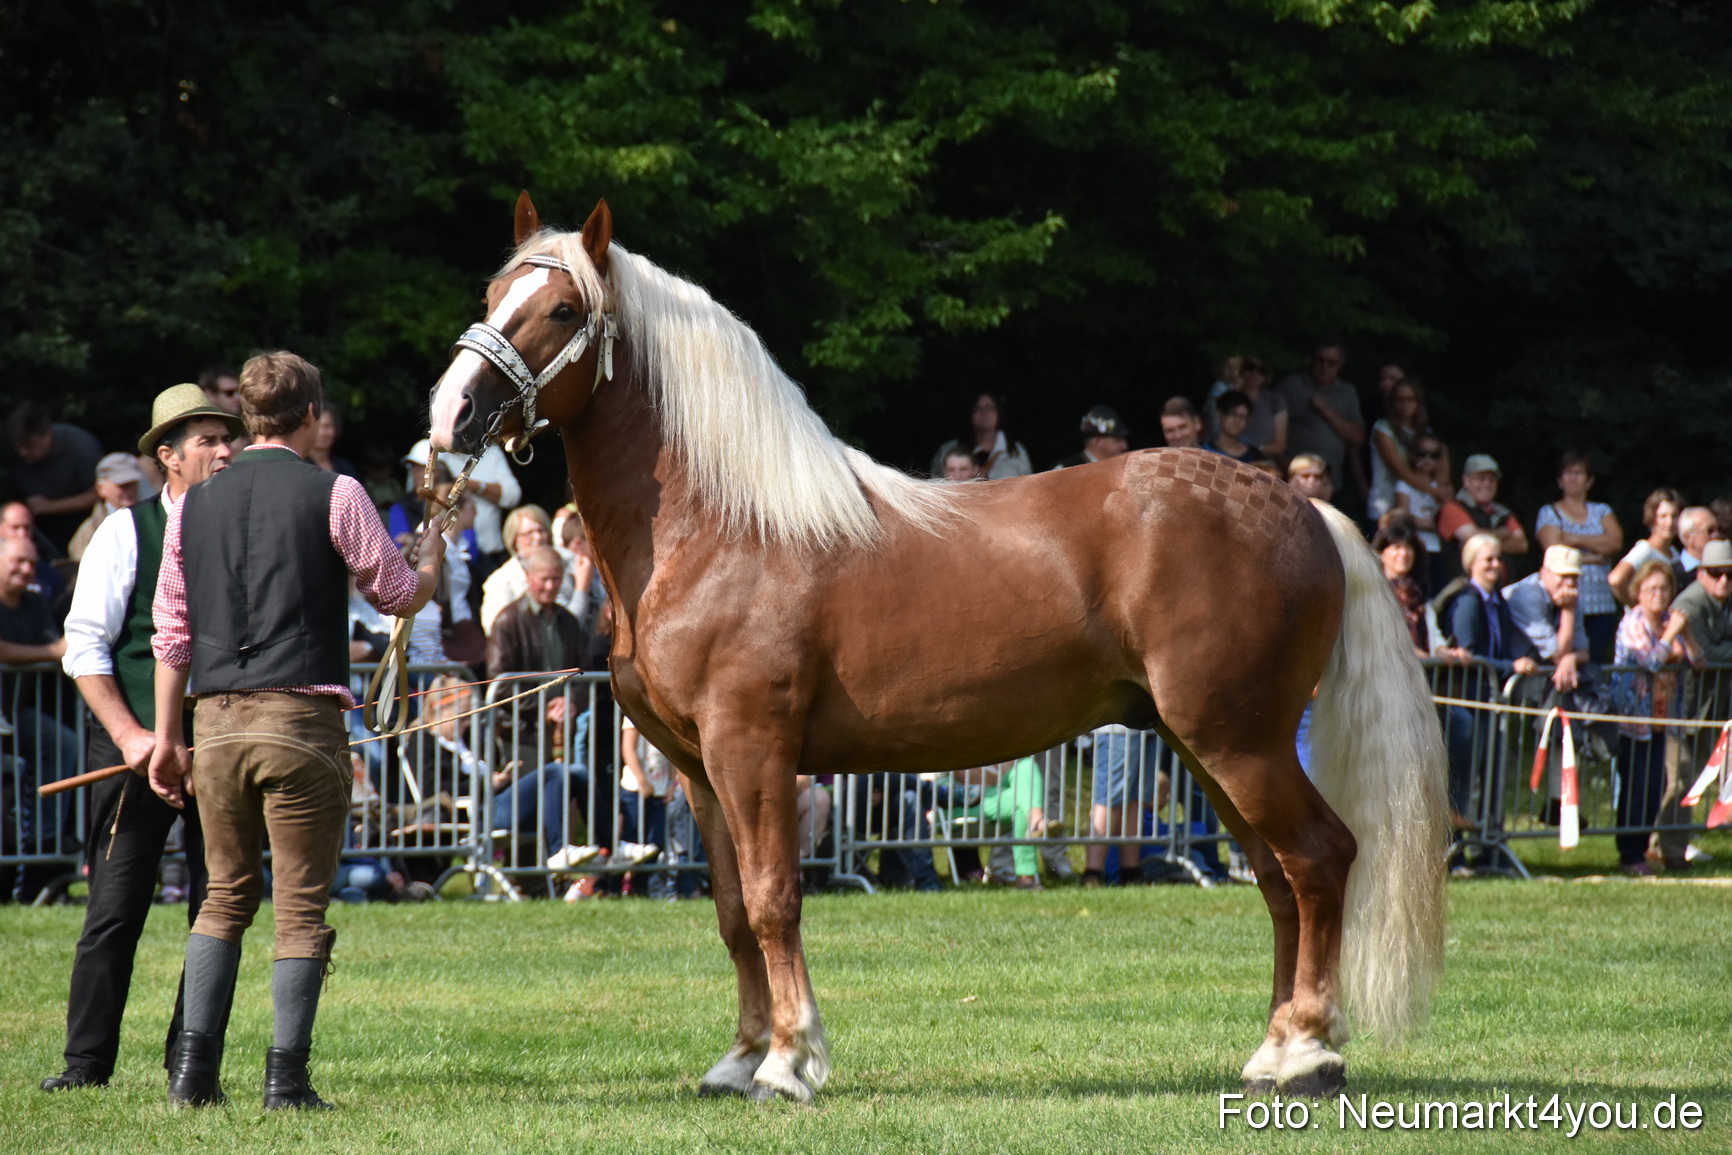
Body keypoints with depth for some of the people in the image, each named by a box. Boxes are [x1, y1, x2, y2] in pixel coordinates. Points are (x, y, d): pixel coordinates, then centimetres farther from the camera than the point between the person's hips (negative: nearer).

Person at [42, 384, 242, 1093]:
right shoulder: (126, 532, 0)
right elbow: (84, 647, -3)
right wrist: (131, 736, -13)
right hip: (138, 749, -3)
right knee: (116, 909, -6)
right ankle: (87, 1063, 1)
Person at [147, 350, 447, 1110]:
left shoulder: (194, 504, 9)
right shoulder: (334, 495, -4)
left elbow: (171, 632, 11)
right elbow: (400, 595, 4)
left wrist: (165, 738, 16)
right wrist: (436, 553, 25)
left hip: (217, 722, 4)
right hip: (302, 718, -4)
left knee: (227, 895, 15)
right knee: (301, 905, 1)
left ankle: (194, 1067, 7)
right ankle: (286, 1077, -3)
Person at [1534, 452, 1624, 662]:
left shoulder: (1602, 511, 18)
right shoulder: (1549, 513, 9)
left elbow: (1616, 542, 0)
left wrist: (1576, 540, -4)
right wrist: (1595, 557, -1)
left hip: (1603, 605, 3)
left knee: (1597, 660, -5)